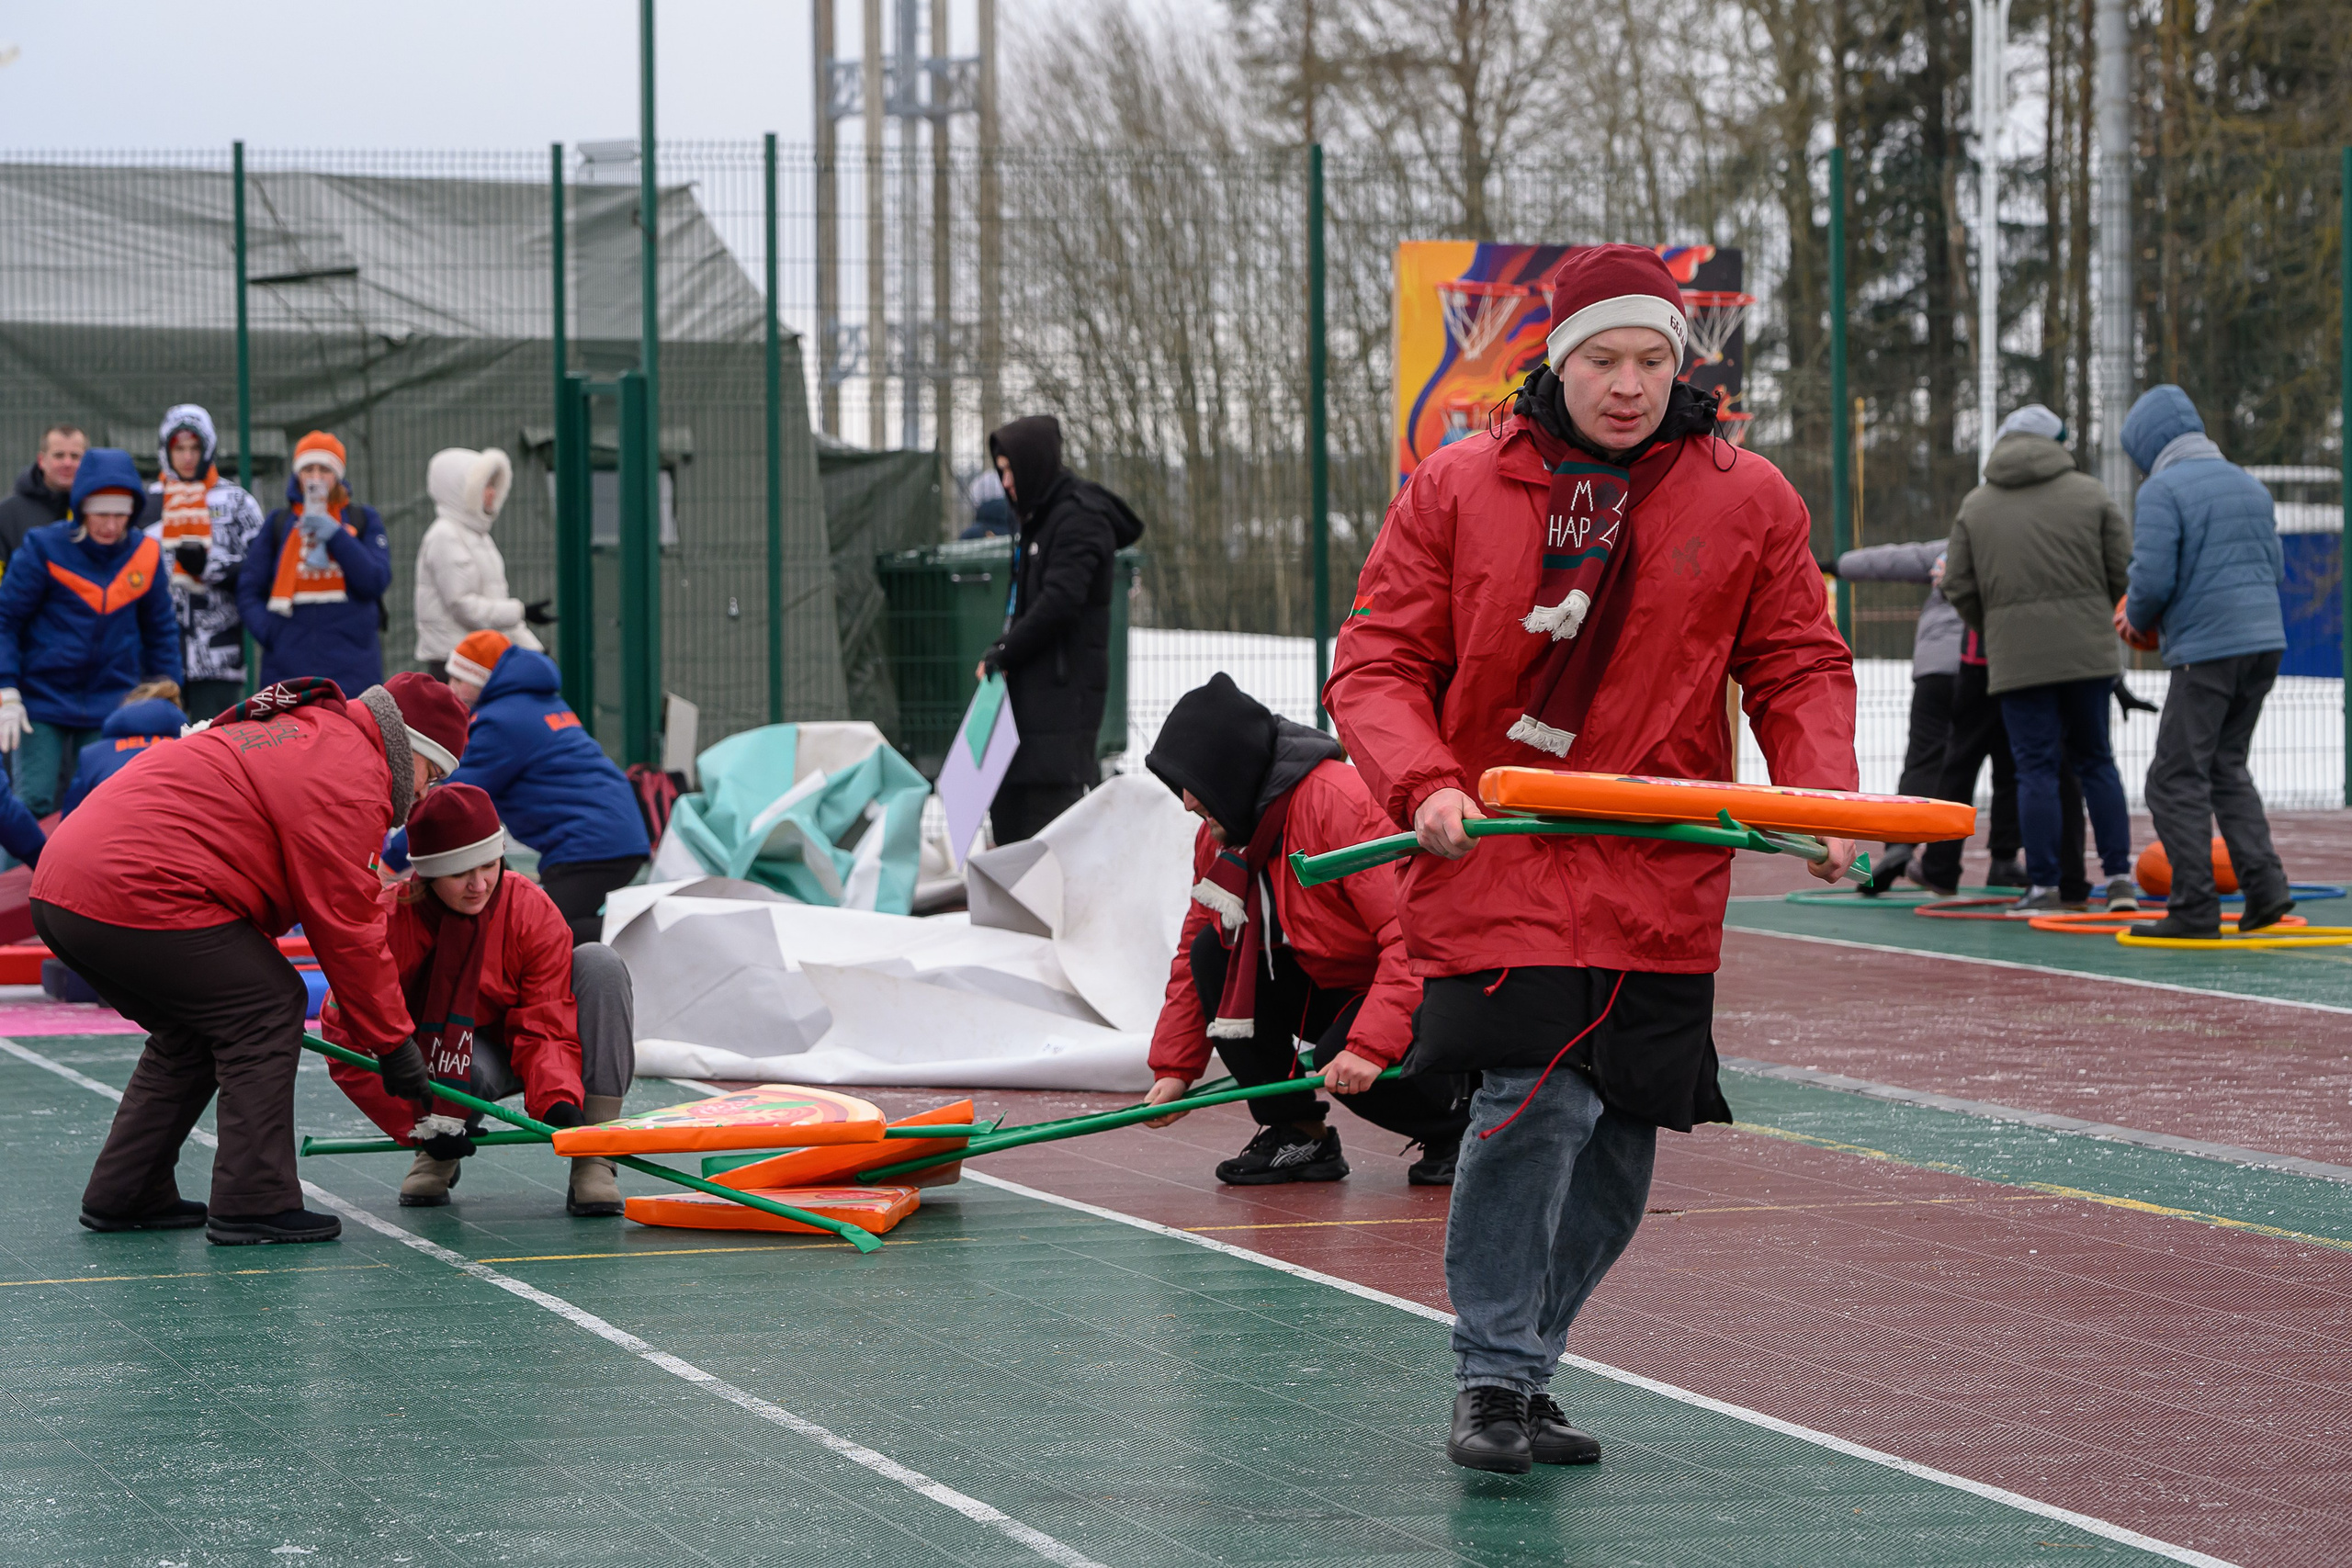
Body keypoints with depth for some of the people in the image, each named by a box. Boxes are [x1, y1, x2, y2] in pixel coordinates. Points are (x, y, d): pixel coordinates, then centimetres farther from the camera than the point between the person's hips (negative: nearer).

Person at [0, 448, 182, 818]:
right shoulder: (44, 548, -8)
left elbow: (161, 631, 14)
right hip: (41, 704, -2)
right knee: (34, 802, -9)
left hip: (113, 707, 2)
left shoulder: (145, 555, 2)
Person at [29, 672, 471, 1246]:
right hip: (136, 895, -10)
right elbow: (344, 926, -7)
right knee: (268, 1012, -2)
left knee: (191, 1035, 22)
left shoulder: (305, 733, 26)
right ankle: (253, 1204, -4)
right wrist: (393, 1040, 2)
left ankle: (124, 1196, 25)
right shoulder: (349, 775, -7)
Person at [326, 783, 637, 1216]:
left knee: (598, 964, -25)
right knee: (472, 1066, -41)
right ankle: (437, 1159, -2)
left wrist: (559, 1101, -44)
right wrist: (419, 1125, -31)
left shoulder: (532, 912, -20)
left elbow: (546, 1029, -22)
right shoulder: (386, 922, -24)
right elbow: (347, 1039, -23)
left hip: (524, 1052, 2)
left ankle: (593, 1162, -27)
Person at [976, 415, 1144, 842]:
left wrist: (1003, 654, -13)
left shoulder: (1080, 519, -11)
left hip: (1066, 686, -10)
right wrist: (1003, 652, 6)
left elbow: (1059, 601, -20)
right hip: (1030, 686, 10)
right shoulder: (1038, 516, 19)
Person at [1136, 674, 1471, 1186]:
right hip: (1329, 987, 8)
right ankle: (1296, 1134, -3)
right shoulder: (1218, 837, 0)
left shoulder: (1343, 803, -29)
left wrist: (1372, 1045, -39)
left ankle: (1459, 1120, -1)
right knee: (1213, 954, -10)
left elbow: (1414, 935, -34)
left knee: (1342, 1062, -33)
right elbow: (1192, 950, 9)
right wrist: (1174, 1068, 1)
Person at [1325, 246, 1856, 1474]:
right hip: (1495, 861, -3)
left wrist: (1819, 798, -8)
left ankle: (1523, 1366, 25)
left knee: (1615, 1153, 7)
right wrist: (1423, 784, -16)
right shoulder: (1456, 491, 2)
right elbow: (1376, 665, 2)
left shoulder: (1746, 502, 5)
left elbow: (1798, 667, 9)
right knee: (1535, 1099, -19)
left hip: (1660, 879, 3)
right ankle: (1494, 1378, -5)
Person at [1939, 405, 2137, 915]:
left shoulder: (1975, 506, 7)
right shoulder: (2090, 494, 5)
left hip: (2017, 657, -1)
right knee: (2095, 760, 11)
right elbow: (2124, 569, 2)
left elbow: (1959, 588, 6)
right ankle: (2119, 876, 7)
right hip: (2088, 648, 1)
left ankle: (2045, 886, -2)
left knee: (2036, 768, 1)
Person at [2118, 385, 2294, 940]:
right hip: (2265, 642, 8)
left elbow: (2152, 579, -16)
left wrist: (2136, 617, 5)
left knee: (2177, 779, -1)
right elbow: (2275, 567, 18)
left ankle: (2195, 908, -5)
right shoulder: (2249, 485, 15)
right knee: (2226, 767, 18)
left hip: (2206, 650, -8)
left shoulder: (2162, 490, -8)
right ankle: (2264, 882, 5)